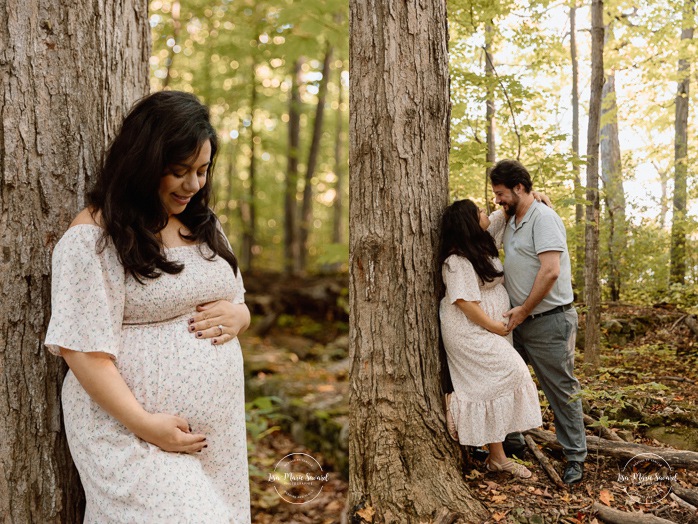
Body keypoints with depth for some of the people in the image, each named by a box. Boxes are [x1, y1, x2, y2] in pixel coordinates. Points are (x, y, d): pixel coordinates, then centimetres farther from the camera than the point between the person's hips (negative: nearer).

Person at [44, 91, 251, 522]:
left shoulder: (205, 227, 12)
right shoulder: (93, 236, -10)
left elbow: (237, 304, 20)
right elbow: (82, 346, -14)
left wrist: (236, 315, -4)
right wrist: (143, 424, -18)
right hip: (132, 428, -6)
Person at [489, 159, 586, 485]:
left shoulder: (543, 218, -14)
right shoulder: (511, 222, 13)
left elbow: (550, 271, -23)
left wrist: (523, 310, -17)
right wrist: (515, 311, 11)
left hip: (550, 322, -9)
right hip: (520, 321, 9)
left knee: (562, 390, 0)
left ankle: (575, 457, 13)